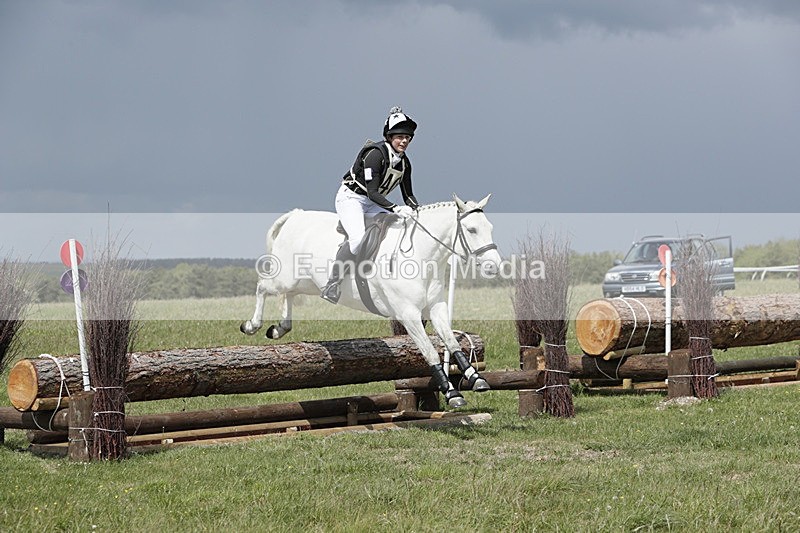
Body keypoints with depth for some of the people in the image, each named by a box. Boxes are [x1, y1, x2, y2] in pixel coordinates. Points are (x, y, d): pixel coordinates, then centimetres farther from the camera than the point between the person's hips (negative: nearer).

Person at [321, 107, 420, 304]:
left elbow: (408, 195, 8)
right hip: (350, 197, -8)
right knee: (358, 237, -32)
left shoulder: (404, 162, 2)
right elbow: (372, 192, -28)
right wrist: (396, 209, -37)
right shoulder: (375, 154, -22)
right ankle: (332, 285, -26)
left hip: (372, 205, 8)